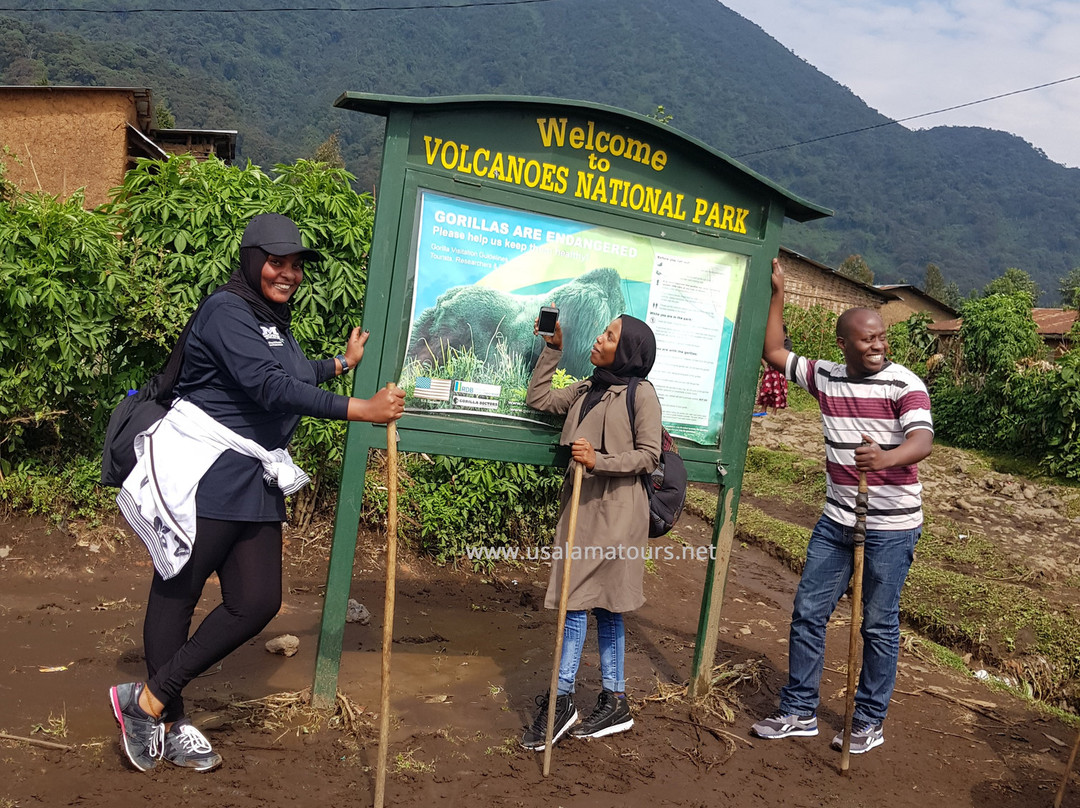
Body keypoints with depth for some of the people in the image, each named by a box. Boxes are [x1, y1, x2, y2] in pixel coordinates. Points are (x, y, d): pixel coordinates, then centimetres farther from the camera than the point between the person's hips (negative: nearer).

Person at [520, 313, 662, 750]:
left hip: (616, 512, -7)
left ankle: (562, 701, 4)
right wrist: (553, 348, 15)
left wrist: (599, 461, -20)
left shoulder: (641, 394, -7)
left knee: (576, 601, -7)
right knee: (601, 605, 11)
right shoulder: (585, 389, 14)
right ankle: (614, 702, 21)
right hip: (581, 505, 7)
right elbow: (538, 398, 18)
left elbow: (648, 455, -8)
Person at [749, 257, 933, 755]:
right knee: (808, 612, 7)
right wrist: (777, 294, 10)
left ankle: (869, 722, 22)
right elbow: (775, 352, 14)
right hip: (836, 521, 5)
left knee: (879, 624, 5)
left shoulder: (904, 384, -12)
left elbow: (922, 440, -26)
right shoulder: (826, 377, 3)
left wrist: (887, 458, -47)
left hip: (890, 527, -5)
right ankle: (799, 712, 20)